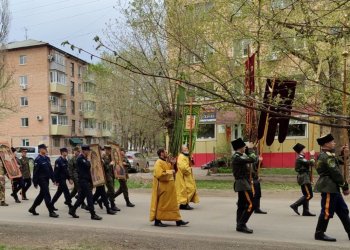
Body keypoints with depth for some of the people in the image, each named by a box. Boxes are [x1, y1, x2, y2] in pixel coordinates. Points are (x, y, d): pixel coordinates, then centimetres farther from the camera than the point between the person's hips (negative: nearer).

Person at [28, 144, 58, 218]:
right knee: (47, 195, -6)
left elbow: (50, 169, 15)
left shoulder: (47, 158, 11)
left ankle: (32, 208, 32)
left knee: (41, 195, 17)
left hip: (46, 179, 8)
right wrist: (35, 183, -14)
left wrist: (53, 179, 12)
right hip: (41, 179, -8)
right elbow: (35, 172, -14)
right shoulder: (38, 159, -13)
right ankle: (51, 212, -1)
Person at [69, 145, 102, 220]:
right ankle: (93, 214, -7)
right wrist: (89, 162, -2)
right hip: (83, 180, -10)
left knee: (81, 197, 14)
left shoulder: (85, 158, 17)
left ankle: (72, 210, 24)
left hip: (86, 180, 10)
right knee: (89, 197, -9)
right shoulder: (80, 158, -13)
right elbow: (88, 165, -22)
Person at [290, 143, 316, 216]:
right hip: (304, 179, -11)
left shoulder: (301, 158, 17)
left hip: (305, 179, 11)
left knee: (306, 195, 11)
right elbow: (311, 163, -20)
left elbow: (309, 165, 18)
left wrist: (312, 156, 13)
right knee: (309, 195, -10)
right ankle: (295, 205, -8)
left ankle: (306, 211, 14)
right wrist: (312, 156, -6)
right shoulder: (300, 159, -15)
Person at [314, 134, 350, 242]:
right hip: (328, 187, -11)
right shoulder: (327, 156, -16)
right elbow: (335, 173, -18)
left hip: (332, 188, 11)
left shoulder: (325, 155, 16)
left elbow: (337, 163, 22)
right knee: (327, 211, -4)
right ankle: (319, 234, 6)